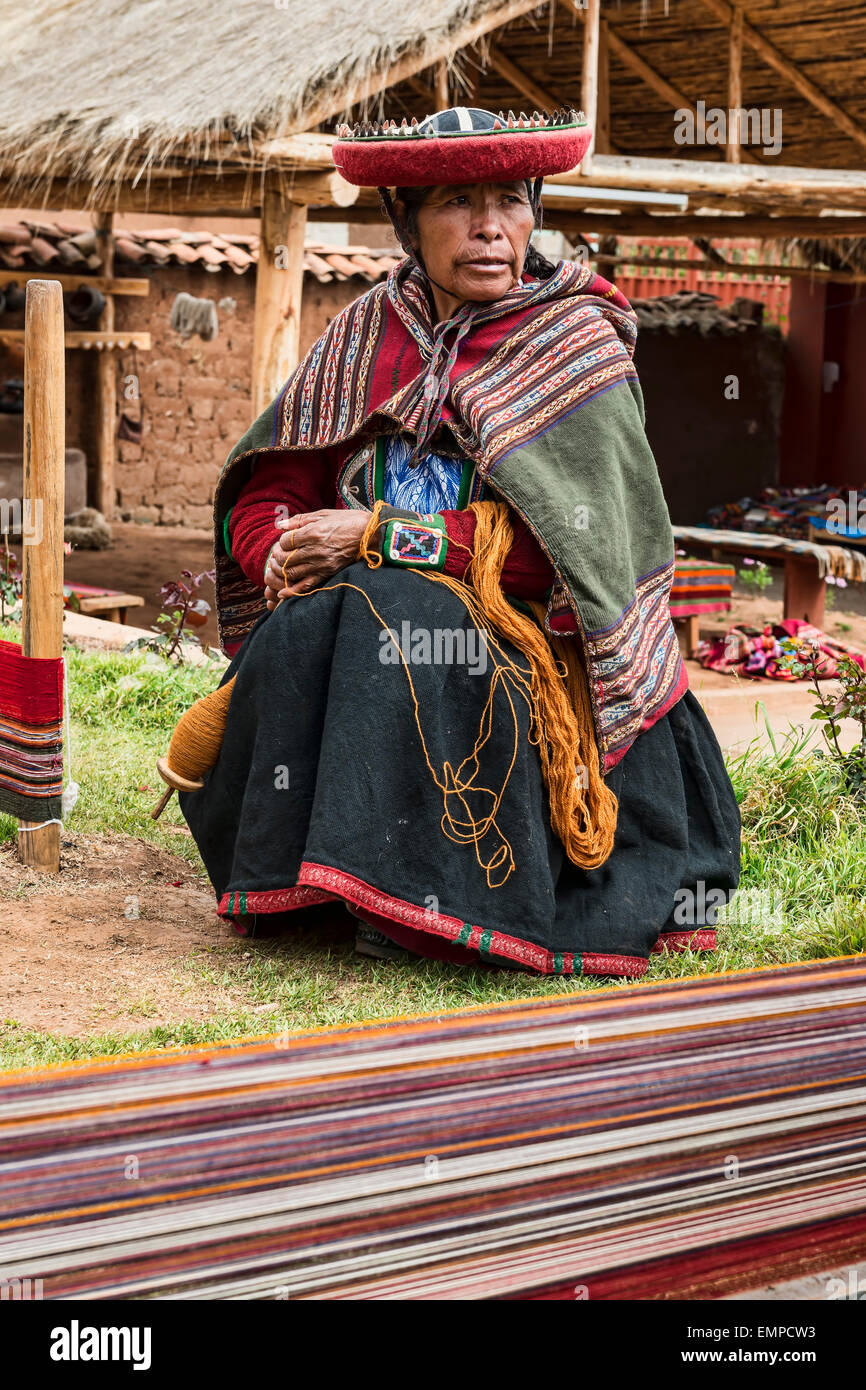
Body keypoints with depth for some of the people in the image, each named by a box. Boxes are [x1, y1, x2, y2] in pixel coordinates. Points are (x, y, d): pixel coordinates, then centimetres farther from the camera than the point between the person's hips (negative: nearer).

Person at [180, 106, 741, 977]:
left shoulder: (576, 343, -4)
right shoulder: (366, 335, 9)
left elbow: (564, 545, -16)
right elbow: (265, 499, 10)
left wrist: (380, 536, -17)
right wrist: (285, 550, -15)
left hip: (524, 635, -4)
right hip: (367, 607, 4)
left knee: (393, 622, -34)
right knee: (297, 634, -28)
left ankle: (423, 895, -25)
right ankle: (295, 877, -12)